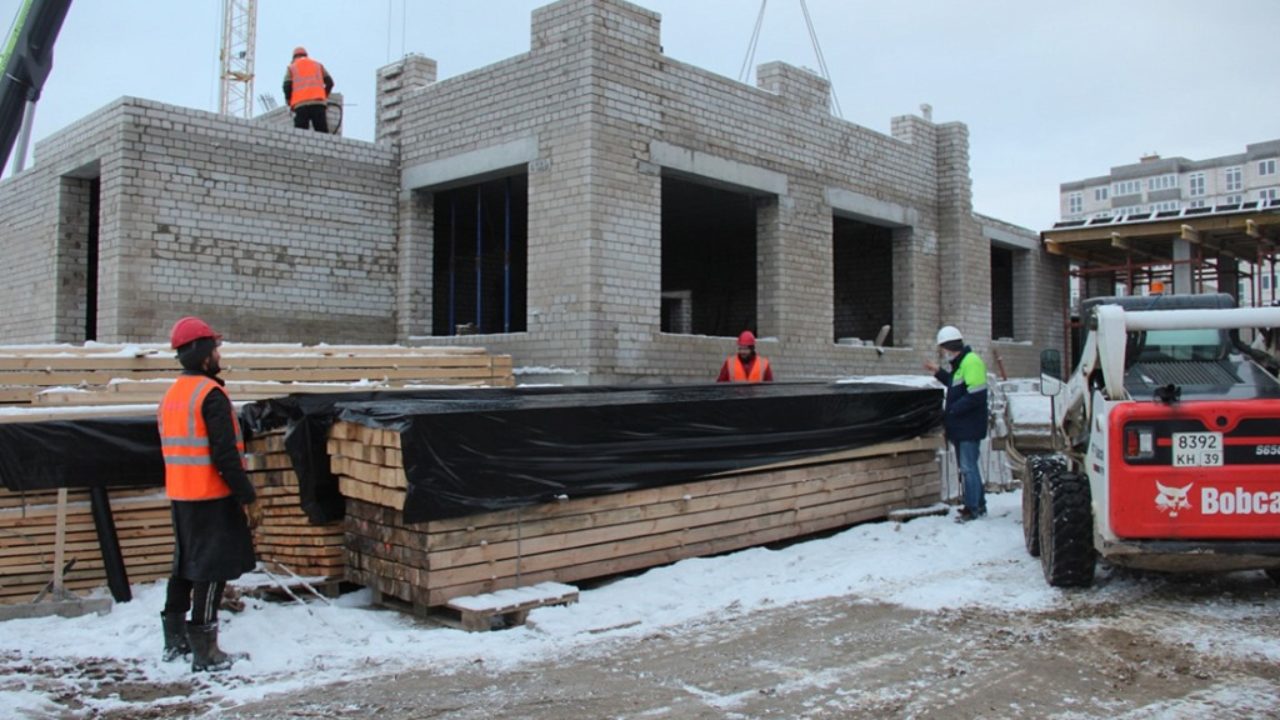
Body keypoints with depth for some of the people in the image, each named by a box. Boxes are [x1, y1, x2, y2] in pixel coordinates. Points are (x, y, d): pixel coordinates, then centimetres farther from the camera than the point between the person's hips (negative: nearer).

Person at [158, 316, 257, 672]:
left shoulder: (171, 394, 12)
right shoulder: (210, 394, -16)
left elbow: (173, 447, 18)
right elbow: (224, 453, -20)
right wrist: (246, 493, -14)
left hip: (180, 495, 9)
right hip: (212, 497, -9)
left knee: (185, 565, 18)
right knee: (211, 570, -4)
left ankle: (175, 640, 28)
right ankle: (205, 651, 0)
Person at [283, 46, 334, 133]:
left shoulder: (291, 67, 19)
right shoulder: (318, 65, 24)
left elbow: (287, 86, 5)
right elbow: (329, 82, 13)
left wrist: (289, 102, 17)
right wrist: (324, 96, 25)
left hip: (300, 105, -1)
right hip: (318, 103, 1)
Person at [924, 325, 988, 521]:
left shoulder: (971, 362, -17)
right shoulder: (960, 363, 15)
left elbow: (976, 395, -24)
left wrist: (951, 411, -20)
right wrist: (939, 373, 23)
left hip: (969, 426, -10)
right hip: (961, 426, 10)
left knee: (968, 467, -6)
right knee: (967, 466, 16)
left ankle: (973, 508, 0)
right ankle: (979, 504, 26)